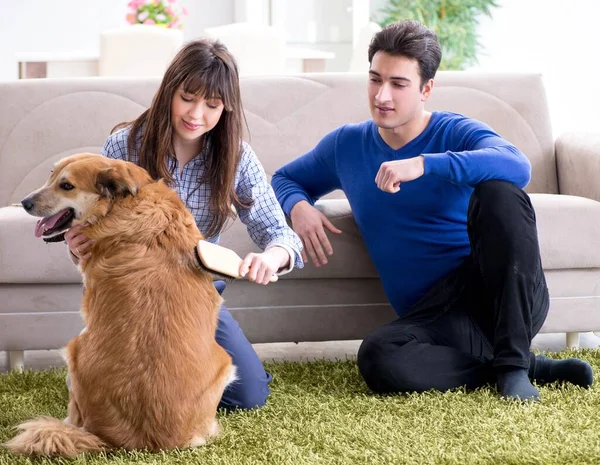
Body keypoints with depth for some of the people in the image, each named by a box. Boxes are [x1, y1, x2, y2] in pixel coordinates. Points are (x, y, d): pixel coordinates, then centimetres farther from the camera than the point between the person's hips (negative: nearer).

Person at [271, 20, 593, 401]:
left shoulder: (457, 133, -3)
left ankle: (512, 362, -25)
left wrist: (423, 164, -34)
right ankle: (533, 366, -15)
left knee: (499, 192, -32)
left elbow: (518, 167, -24)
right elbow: (284, 179, 26)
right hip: (437, 312, 3)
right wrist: (298, 206, 1)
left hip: (505, 295, -2)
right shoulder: (346, 145, 11)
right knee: (377, 359, -34)